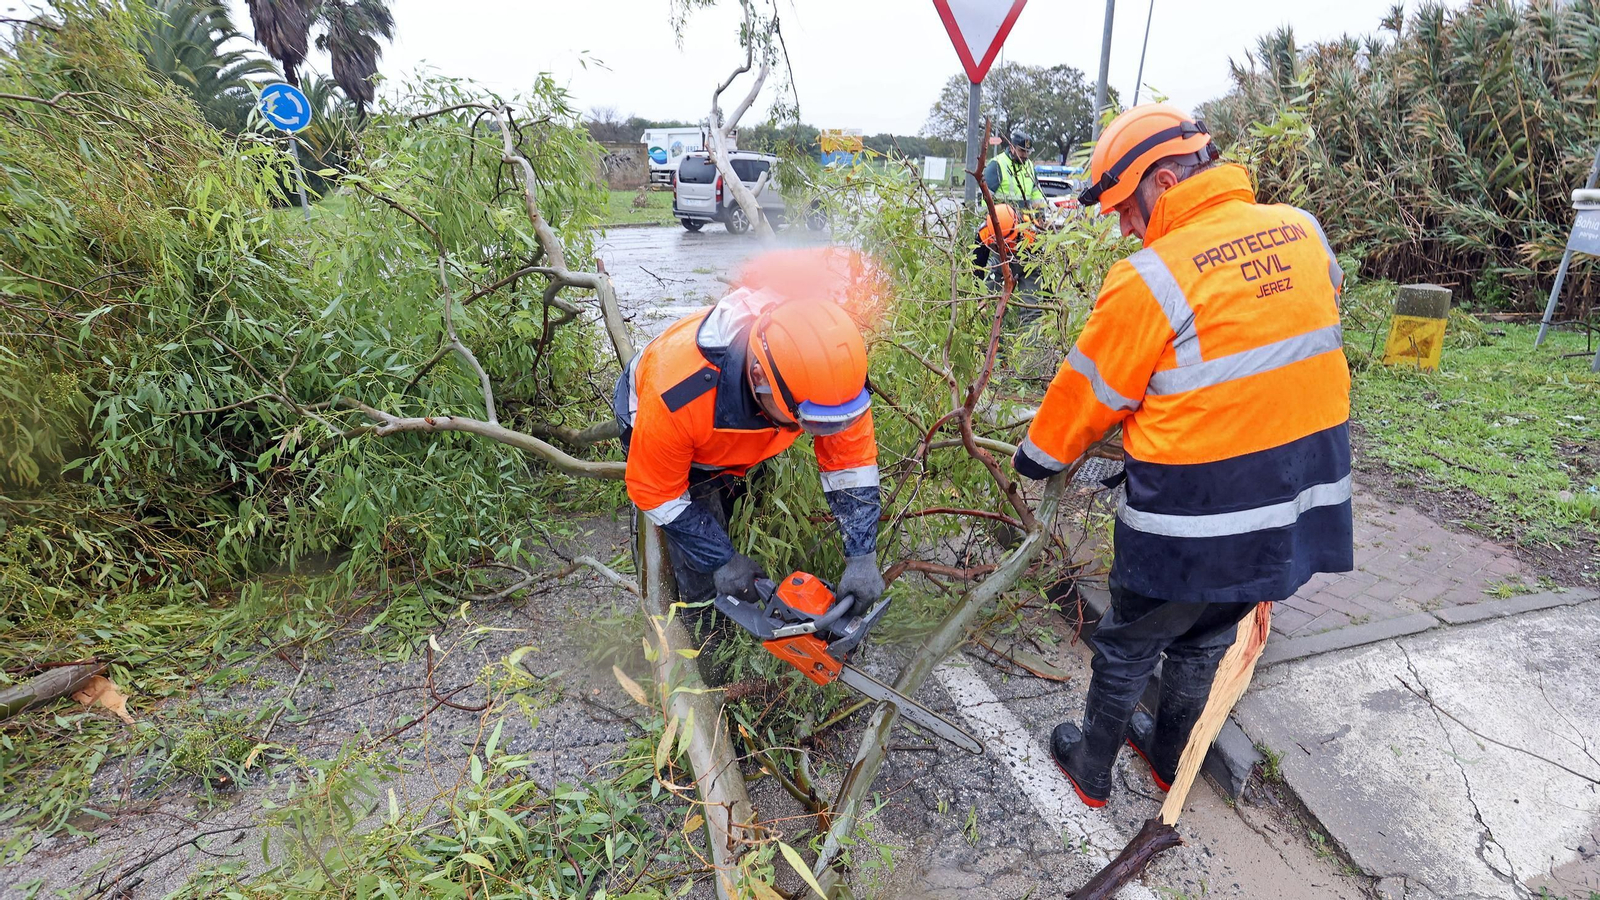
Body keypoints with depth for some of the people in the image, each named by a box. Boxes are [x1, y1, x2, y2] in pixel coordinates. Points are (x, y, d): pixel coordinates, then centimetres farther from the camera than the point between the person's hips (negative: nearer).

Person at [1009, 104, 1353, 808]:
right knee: (1204, 644, 27)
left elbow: (1090, 394, -9)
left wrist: (1038, 454, 9)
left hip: (1196, 519, -6)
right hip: (1300, 504, 7)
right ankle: (1167, 759, 48)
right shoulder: (1303, 232, 0)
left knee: (1128, 648, 17)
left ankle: (1092, 771, 38)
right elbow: (1315, 327, 14)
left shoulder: (1150, 280, -20)